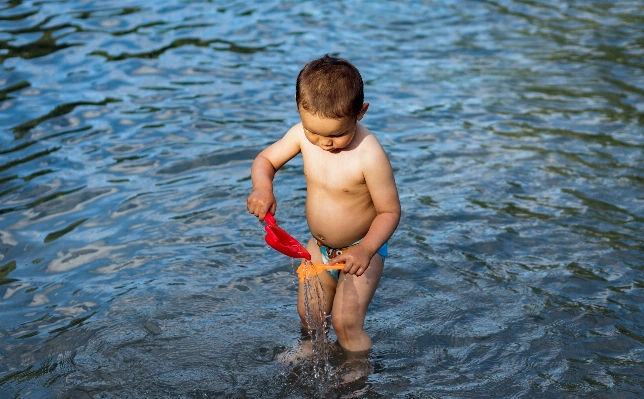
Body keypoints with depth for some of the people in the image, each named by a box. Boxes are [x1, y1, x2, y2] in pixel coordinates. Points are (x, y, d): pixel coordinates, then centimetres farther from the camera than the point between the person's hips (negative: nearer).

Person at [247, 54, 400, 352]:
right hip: (320, 247, 6)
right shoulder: (302, 135, -15)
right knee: (308, 313, 19)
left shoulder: (369, 156, -30)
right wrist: (262, 187, -23)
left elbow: (390, 211, -21)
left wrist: (365, 250, -35)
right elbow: (266, 159, -1)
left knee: (345, 322, -7)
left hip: (361, 249, -6)